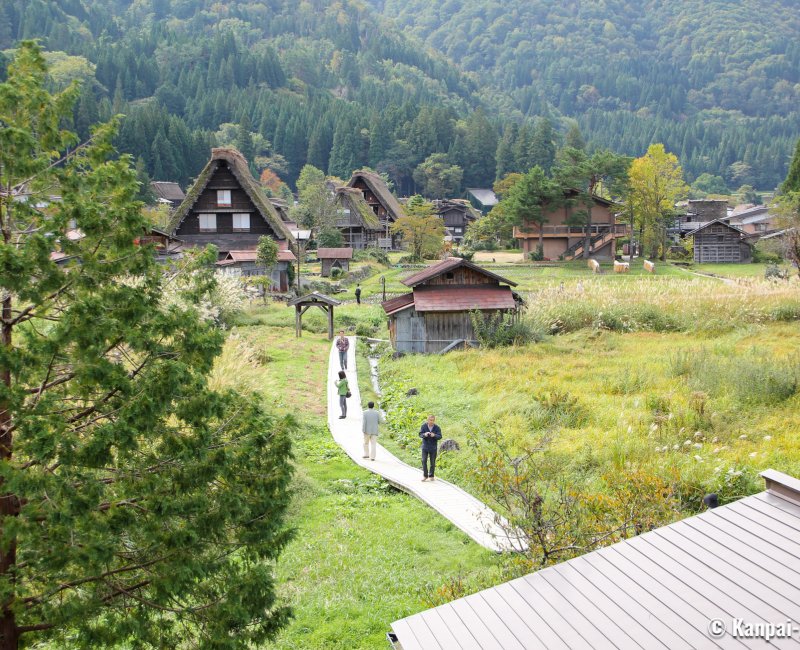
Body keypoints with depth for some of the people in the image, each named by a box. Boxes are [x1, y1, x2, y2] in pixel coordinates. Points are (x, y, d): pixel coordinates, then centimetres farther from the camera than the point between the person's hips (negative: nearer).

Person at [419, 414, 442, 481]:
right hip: (425, 446, 0)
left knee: (433, 462, 5)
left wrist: (434, 435, -32)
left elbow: (440, 437, -11)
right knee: (424, 461, -7)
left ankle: (431, 476, 19)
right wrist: (424, 434, -30)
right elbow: (420, 434, -7)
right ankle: (425, 475, 3)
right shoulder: (424, 426, -6)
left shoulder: (437, 427, -8)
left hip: (433, 447, 0)